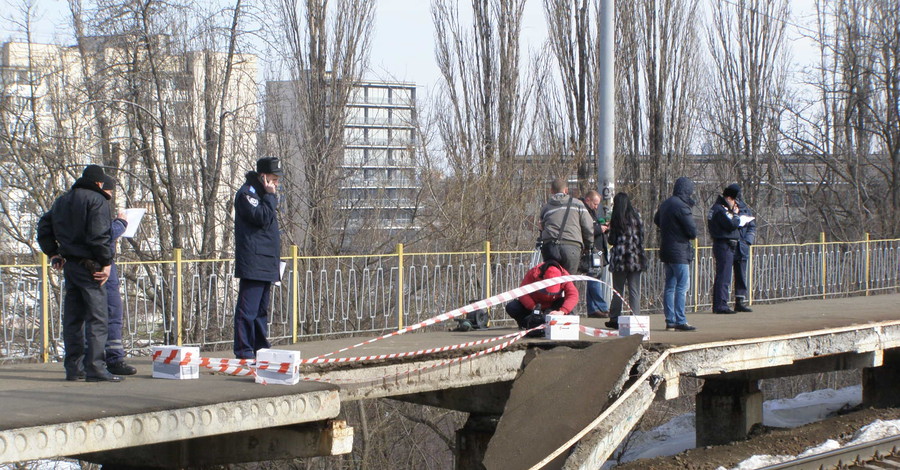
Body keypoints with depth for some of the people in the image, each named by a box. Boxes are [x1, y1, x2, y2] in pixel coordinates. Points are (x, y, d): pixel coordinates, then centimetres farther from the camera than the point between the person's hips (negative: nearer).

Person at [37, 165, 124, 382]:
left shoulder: (62, 201, 16)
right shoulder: (97, 200, -8)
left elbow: (44, 227, 19)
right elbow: (99, 235, -17)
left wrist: (53, 254, 21)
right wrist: (106, 262, -12)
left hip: (69, 266, 8)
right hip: (89, 266, -8)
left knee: (73, 317, 12)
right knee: (97, 316, -7)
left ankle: (73, 368, 13)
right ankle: (95, 368, -13)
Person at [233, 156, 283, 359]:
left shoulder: (261, 193, 21)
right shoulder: (246, 193, -9)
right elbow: (262, 218, -22)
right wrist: (270, 196, -14)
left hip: (266, 263, 10)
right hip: (252, 262, -10)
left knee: (261, 308, 14)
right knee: (248, 308, -10)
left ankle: (260, 347, 19)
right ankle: (244, 350, -10)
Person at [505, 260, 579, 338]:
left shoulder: (564, 276, -26)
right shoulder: (533, 274, -28)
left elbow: (573, 295, -34)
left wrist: (562, 311, -49)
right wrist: (534, 308, -42)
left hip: (552, 306, 1)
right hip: (535, 304, -1)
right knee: (511, 308, -26)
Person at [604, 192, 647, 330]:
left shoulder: (615, 219, -5)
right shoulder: (636, 216, 1)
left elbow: (612, 240, -2)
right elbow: (641, 237, 4)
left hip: (620, 258, -1)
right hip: (635, 259, 1)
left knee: (618, 290, 6)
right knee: (634, 291, 3)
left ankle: (614, 319, 8)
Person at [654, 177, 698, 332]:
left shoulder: (665, 204, 12)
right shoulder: (681, 206, -15)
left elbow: (656, 220, 31)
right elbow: (693, 231, -16)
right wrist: (691, 235, 7)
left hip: (666, 251, 9)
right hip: (679, 252, -9)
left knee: (670, 287, 10)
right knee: (682, 286, -7)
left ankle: (670, 321, 11)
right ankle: (680, 321, -10)